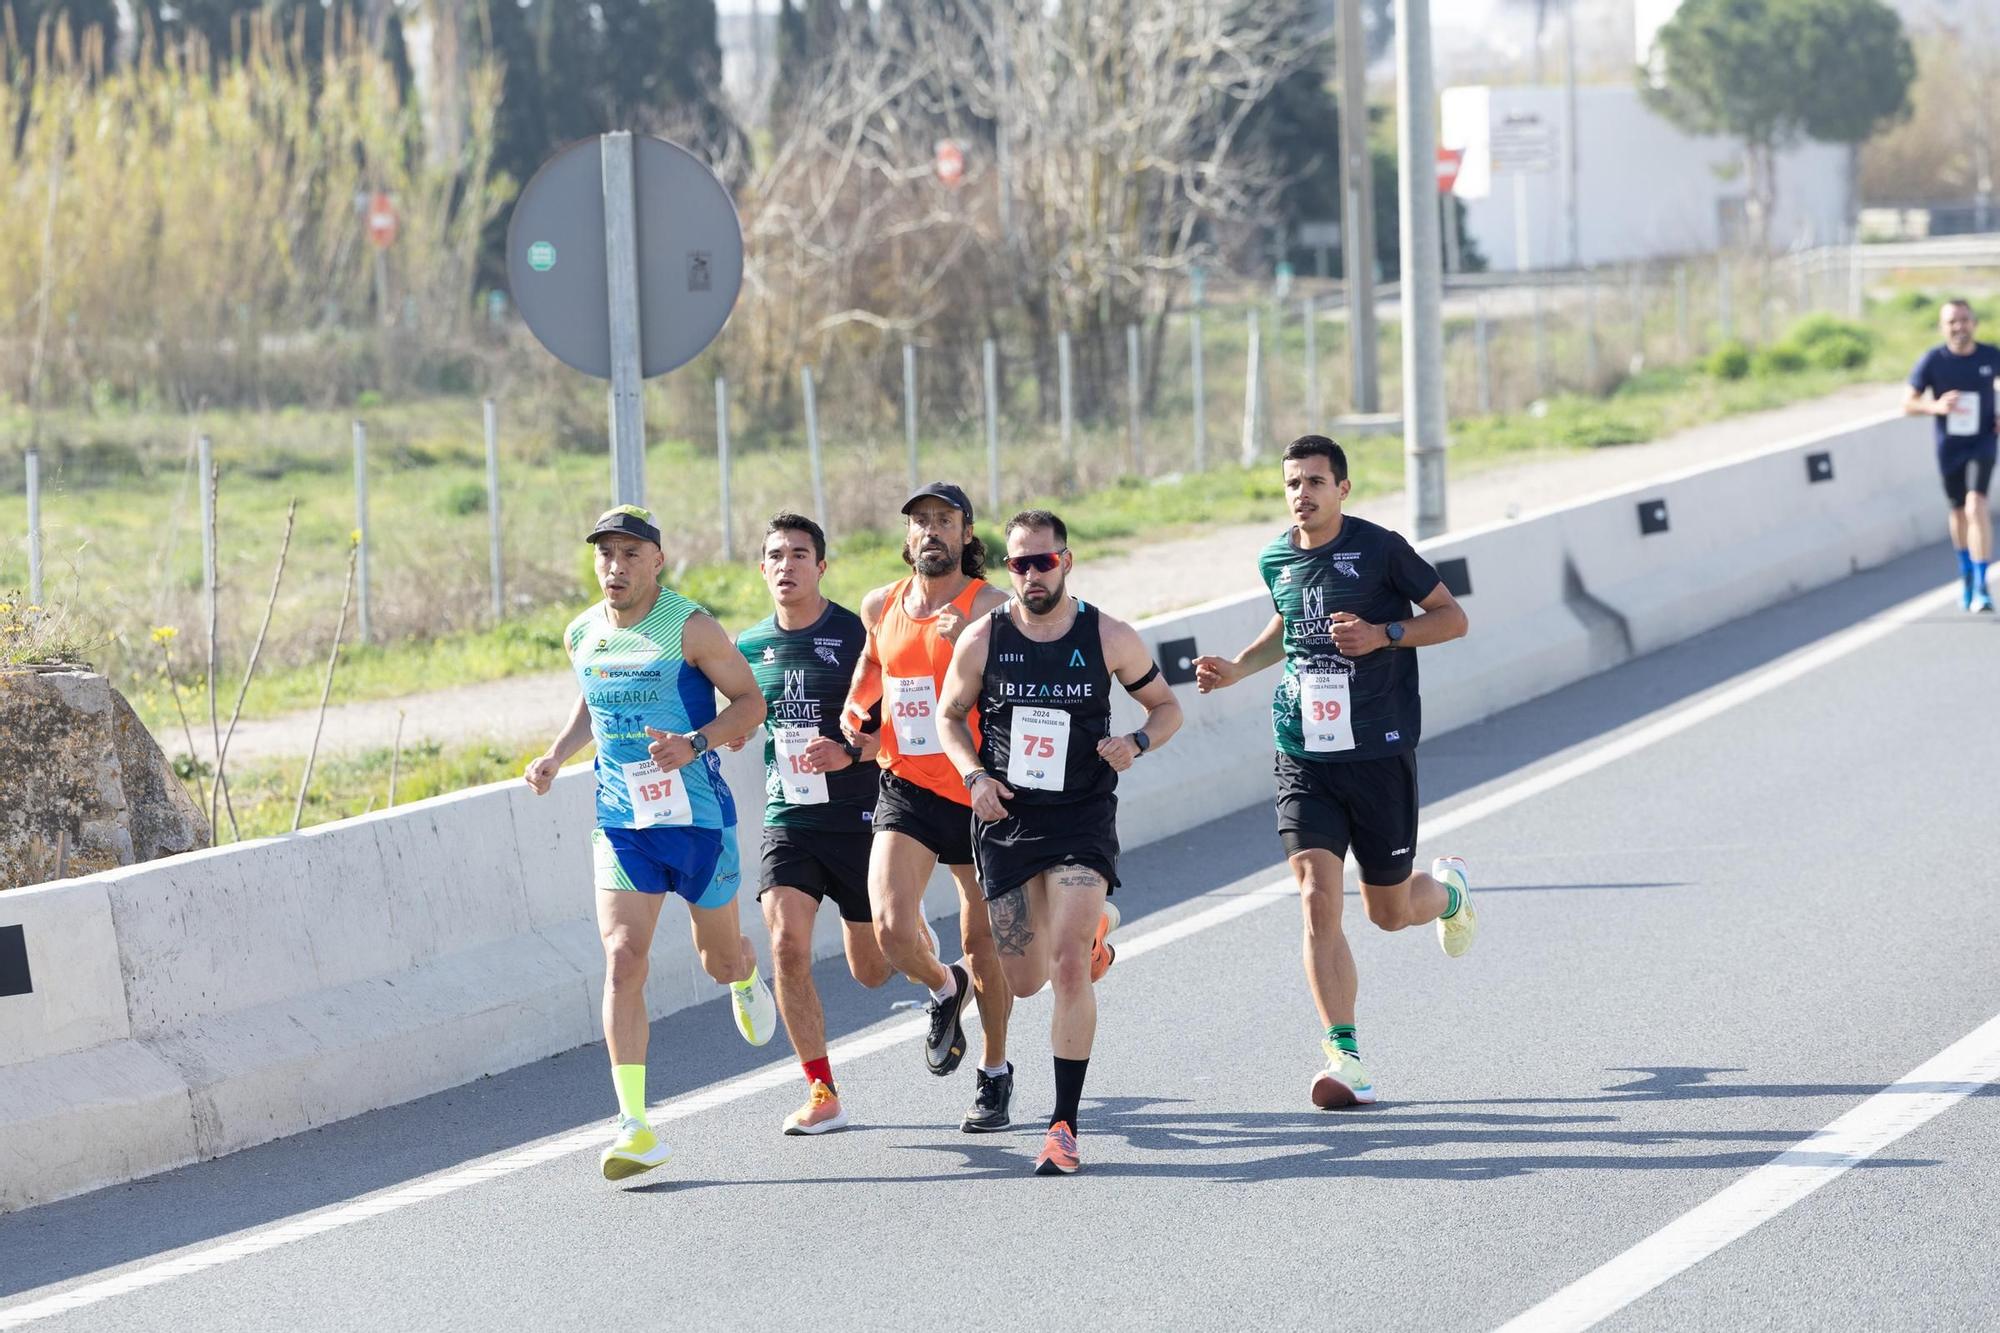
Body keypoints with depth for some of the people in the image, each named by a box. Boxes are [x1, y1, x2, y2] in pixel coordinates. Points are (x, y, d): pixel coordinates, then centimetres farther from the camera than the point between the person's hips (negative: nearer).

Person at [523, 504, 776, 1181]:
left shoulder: (689, 628, -11)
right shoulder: (583, 635, 5)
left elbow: (749, 701, -7)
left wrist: (694, 744, -23)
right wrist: (556, 756, 6)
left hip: (698, 817, -3)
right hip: (620, 823, 3)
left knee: (719, 959, 13)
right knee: (623, 957, -14)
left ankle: (745, 977, 56)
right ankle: (635, 1127, -15)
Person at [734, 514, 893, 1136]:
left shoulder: (857, 636, -8)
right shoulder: (749, 646, 5)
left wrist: (851, 752, -23)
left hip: (856, 819, -3)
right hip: (787, 820, 3)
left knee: (870, 969, 7)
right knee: (786, 945, -16)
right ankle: (822, 1093, -7)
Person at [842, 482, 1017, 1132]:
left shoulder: (990, 606, -8)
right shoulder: (880, 606, 7)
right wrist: (855, 709, 11)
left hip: (976, 792, -3)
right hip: (905, 790, 3)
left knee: (983, 941, 8)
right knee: (892, 927, -17)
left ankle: (995, 1073, 28)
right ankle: (943, 989, 19)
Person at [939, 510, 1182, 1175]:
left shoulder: (1110, 638, -6)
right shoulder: (982, 639, -4)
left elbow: (1166, 706, 7)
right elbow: (951, 716, 10)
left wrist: (1138, 741, -14)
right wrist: (974, 776, -8)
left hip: (1082, 819, -2)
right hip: (1005, 818, 2)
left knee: (1069, 967, -17)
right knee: (1025, 980, 10)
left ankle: (1064, 1124, -10)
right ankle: (1097, 923, 48)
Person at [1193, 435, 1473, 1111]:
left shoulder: (1380, 549, -8)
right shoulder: (1276, 559, 6)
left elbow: (1452, 617, -1)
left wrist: (1383, 634, -17)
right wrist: (1236, 668, 10)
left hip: (1380, 752, -3)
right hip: (1304, 757, 3)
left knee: (1390, 910, 9)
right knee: (1317, 902, -12)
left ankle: (1449, 889, 47)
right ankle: (1344, 1056, -11)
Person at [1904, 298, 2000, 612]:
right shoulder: (1932, 360, -9)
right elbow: (1908, 403, -6)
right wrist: (1935, 406, -27)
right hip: (1949, 445, 2)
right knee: (1958, 511, 15)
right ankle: (1966, 571, 42)